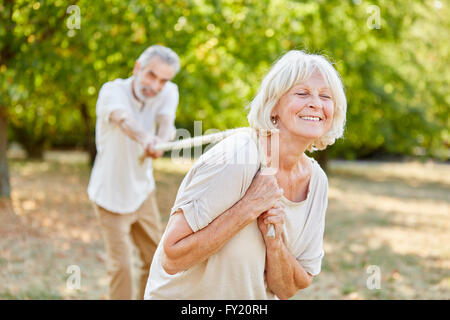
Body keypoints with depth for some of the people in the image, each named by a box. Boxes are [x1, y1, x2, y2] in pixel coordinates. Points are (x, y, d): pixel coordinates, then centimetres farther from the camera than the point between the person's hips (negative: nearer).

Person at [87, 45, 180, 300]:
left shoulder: (168, 92, -7)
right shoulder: (113, 90, -20)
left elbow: (166, 121, -27)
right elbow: (124, 119, -42)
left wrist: (161, 139, -51)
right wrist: (145, 138, -64)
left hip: (143, 192, 5)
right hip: (111, 195, -4)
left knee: (157, 258, 13)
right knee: (121, 265, -5)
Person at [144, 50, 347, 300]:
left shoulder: (316, 180, -4)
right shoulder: (233, 158, -21)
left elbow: (287, 290, -2)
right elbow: (172, 258, -22)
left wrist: (274, 242, -19)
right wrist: (250, 206, -25)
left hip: (258, 298, 5)